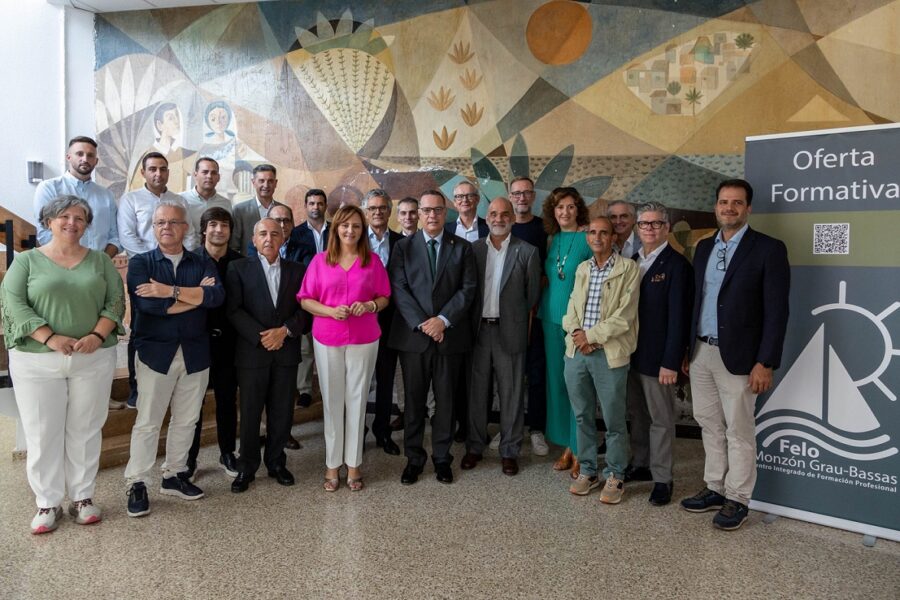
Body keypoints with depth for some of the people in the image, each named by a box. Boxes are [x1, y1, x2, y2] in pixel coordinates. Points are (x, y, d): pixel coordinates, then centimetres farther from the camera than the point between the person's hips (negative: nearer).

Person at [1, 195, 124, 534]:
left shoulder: (100, 261, 8)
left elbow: (116, 302, 2)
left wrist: (97, 336, -14)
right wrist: (49, 338, -17)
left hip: (93, 359, 1)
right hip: (36, 361, -1)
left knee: (85, 431, 7)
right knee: (42, 433, 4)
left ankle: (82, 497, 20)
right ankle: (48, 503, 16)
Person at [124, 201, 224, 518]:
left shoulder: (203, 264, 7)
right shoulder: (140, 263, 1)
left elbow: (217, 295, -14)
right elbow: (147, 304, -17)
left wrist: (170, 291, -19)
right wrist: (195, 296, -11)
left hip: (195, 353, 3)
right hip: (155, 352, -3)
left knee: (185, 420, 11)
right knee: (148, 422, 1)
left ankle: (173, 476, 26)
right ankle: (136, 484, 14)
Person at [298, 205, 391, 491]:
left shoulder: (373, 261, 4)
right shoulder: (320, 260, 2)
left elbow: (384, 297, 7)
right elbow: (305, 299, 1)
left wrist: (370, 305, -14)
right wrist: (330, 310, -15)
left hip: (364, 339, 0)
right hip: (327, 339, 0)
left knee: (357, 400, 6)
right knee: (332, 401, 7)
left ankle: (353, 463, 17)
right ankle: (332, 464, 18)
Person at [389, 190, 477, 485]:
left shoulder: (462, 247, 6)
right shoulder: (404, 247, 5)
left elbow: (468, 289, -1)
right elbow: (398, 288, -3)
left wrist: (443, 320, -13)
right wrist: (422, 323, -13)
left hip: (450, 335, 0)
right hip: (412, 335, 0)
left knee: (446, 400, 8)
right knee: (413, 400, 7)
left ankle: (442, 458, 21)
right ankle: (414, 458, 19)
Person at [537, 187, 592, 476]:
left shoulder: (588, 238, -8)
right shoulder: (552, 240, 10)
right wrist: (540, 310, 7)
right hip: (551, 317, 6)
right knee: (556, 381, 11)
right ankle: (567, 447, 24)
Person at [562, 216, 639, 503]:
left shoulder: (628, 268, -4)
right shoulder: (582, 268, 14)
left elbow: (624, 315, -10)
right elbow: (572, 308, 11)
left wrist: (592, 336, -12)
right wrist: (577, 335, -7)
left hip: (610, 353, -5)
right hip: (577, 351, 5)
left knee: (614, 420, 3)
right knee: (582, 416, 13)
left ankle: (615, 476, 19)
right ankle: (587, 471, 27)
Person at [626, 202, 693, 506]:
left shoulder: (677, 264, -10)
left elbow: (678, 317, -14)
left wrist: (671, 362, -17)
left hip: (657, 357, -6)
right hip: (630, 354, 6)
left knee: (661, 419, 4)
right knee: (637, 414, 16)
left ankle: (662, 478, 14)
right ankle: (640, 464, 31)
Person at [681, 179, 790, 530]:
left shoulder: (769, 249, -7)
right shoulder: (704, 248, 11)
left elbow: (776, 311, -10)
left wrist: (766, 363, -15)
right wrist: (687, 350, 12)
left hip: (737, 357, -6)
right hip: (700, 353, 6)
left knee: (738, 432, 5)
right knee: (710, 426, 15)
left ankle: (737, 500, 19)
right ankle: (714, 489, 29)